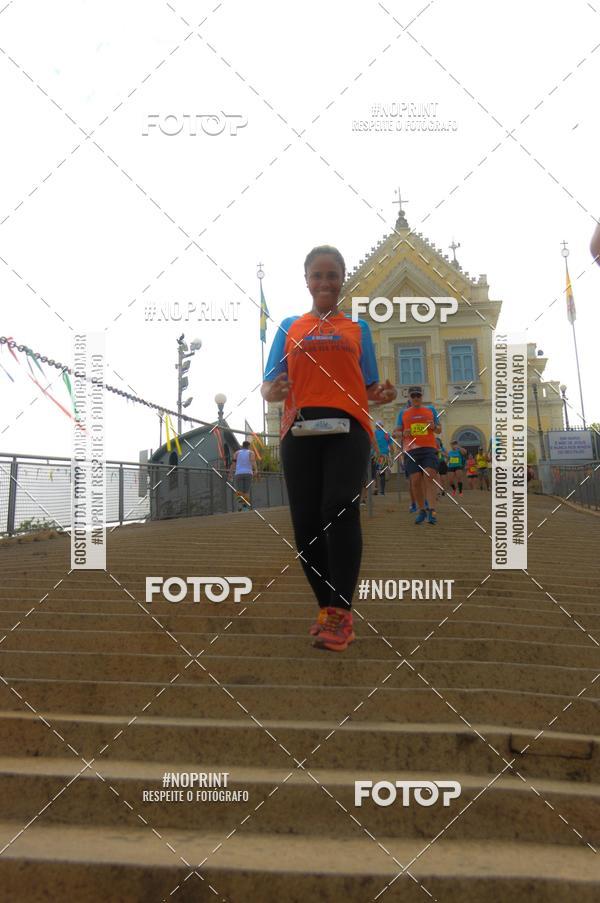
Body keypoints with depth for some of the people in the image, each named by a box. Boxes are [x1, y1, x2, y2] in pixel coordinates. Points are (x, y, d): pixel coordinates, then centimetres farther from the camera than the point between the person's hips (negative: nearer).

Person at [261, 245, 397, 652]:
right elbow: (270, 385, 14)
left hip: (348, 426, -1)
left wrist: (383, 393, -5)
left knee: (339, 509, -21)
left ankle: (342, 612, -16)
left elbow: (369, 387, 18)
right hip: (300, 428, 2)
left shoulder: (358, 328, 20)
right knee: (306, 520, -3)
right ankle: (328, 608, 13)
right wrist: (272, 391, -10)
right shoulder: (290, 327, 21)